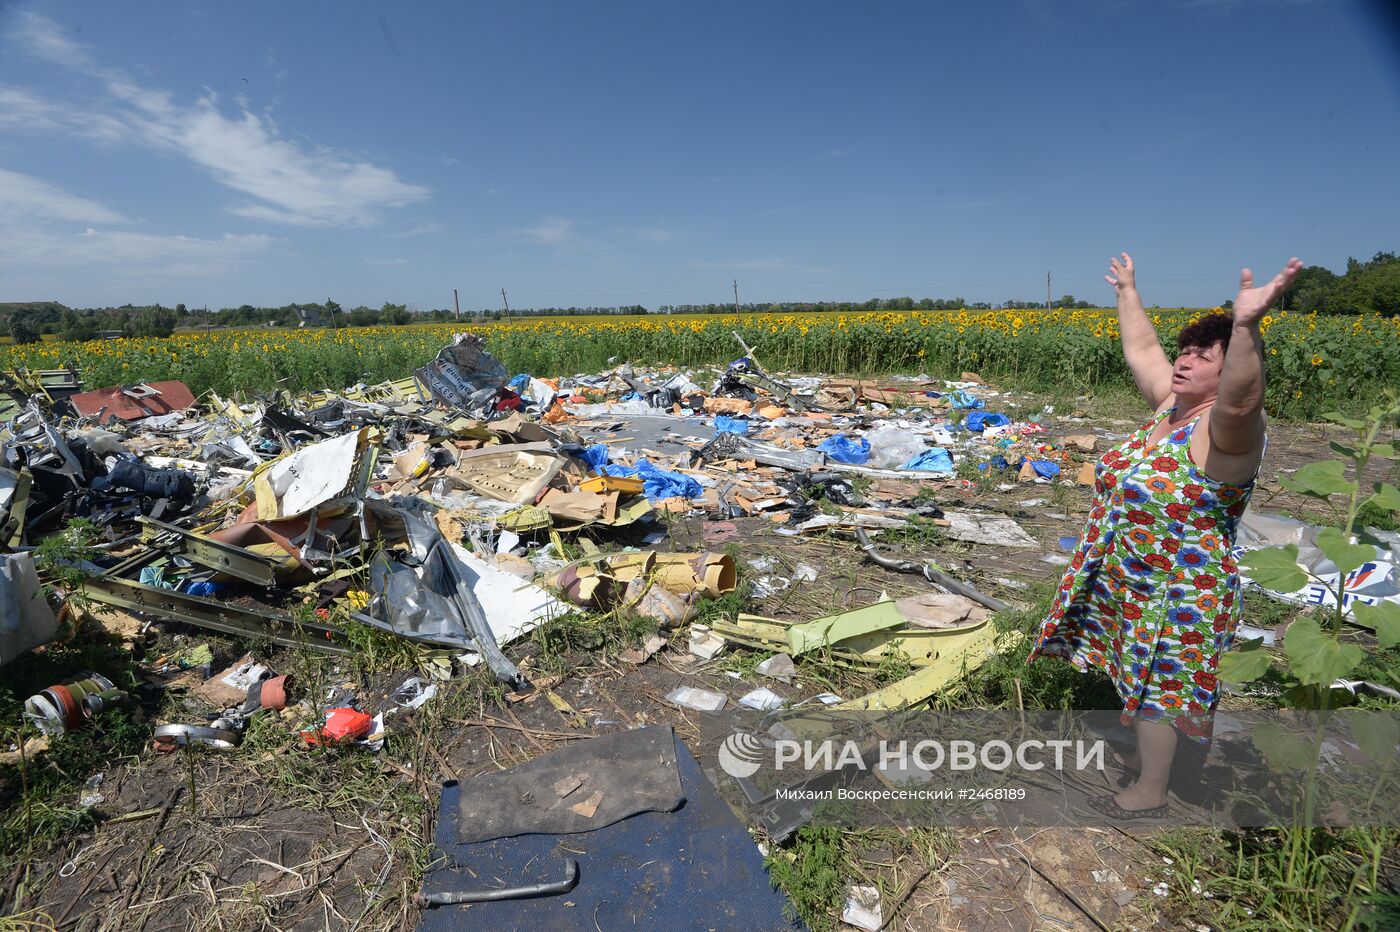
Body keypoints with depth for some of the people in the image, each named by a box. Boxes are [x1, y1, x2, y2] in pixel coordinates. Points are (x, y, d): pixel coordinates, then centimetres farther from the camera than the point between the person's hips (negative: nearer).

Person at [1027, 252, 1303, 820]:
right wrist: (1127, 291, 22)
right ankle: (1151, 753, 48)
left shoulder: (1223, 429, -23)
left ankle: (1149, 794, 26)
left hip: (1177, 596, -8)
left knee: (1158, 687, 7)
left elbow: (1240, 398, -47)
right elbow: (1140, 350, 14)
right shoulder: (1171, 407, 1)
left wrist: (1245, 327, -61)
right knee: (1143, 681, 25)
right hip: (1129, 585, 9)